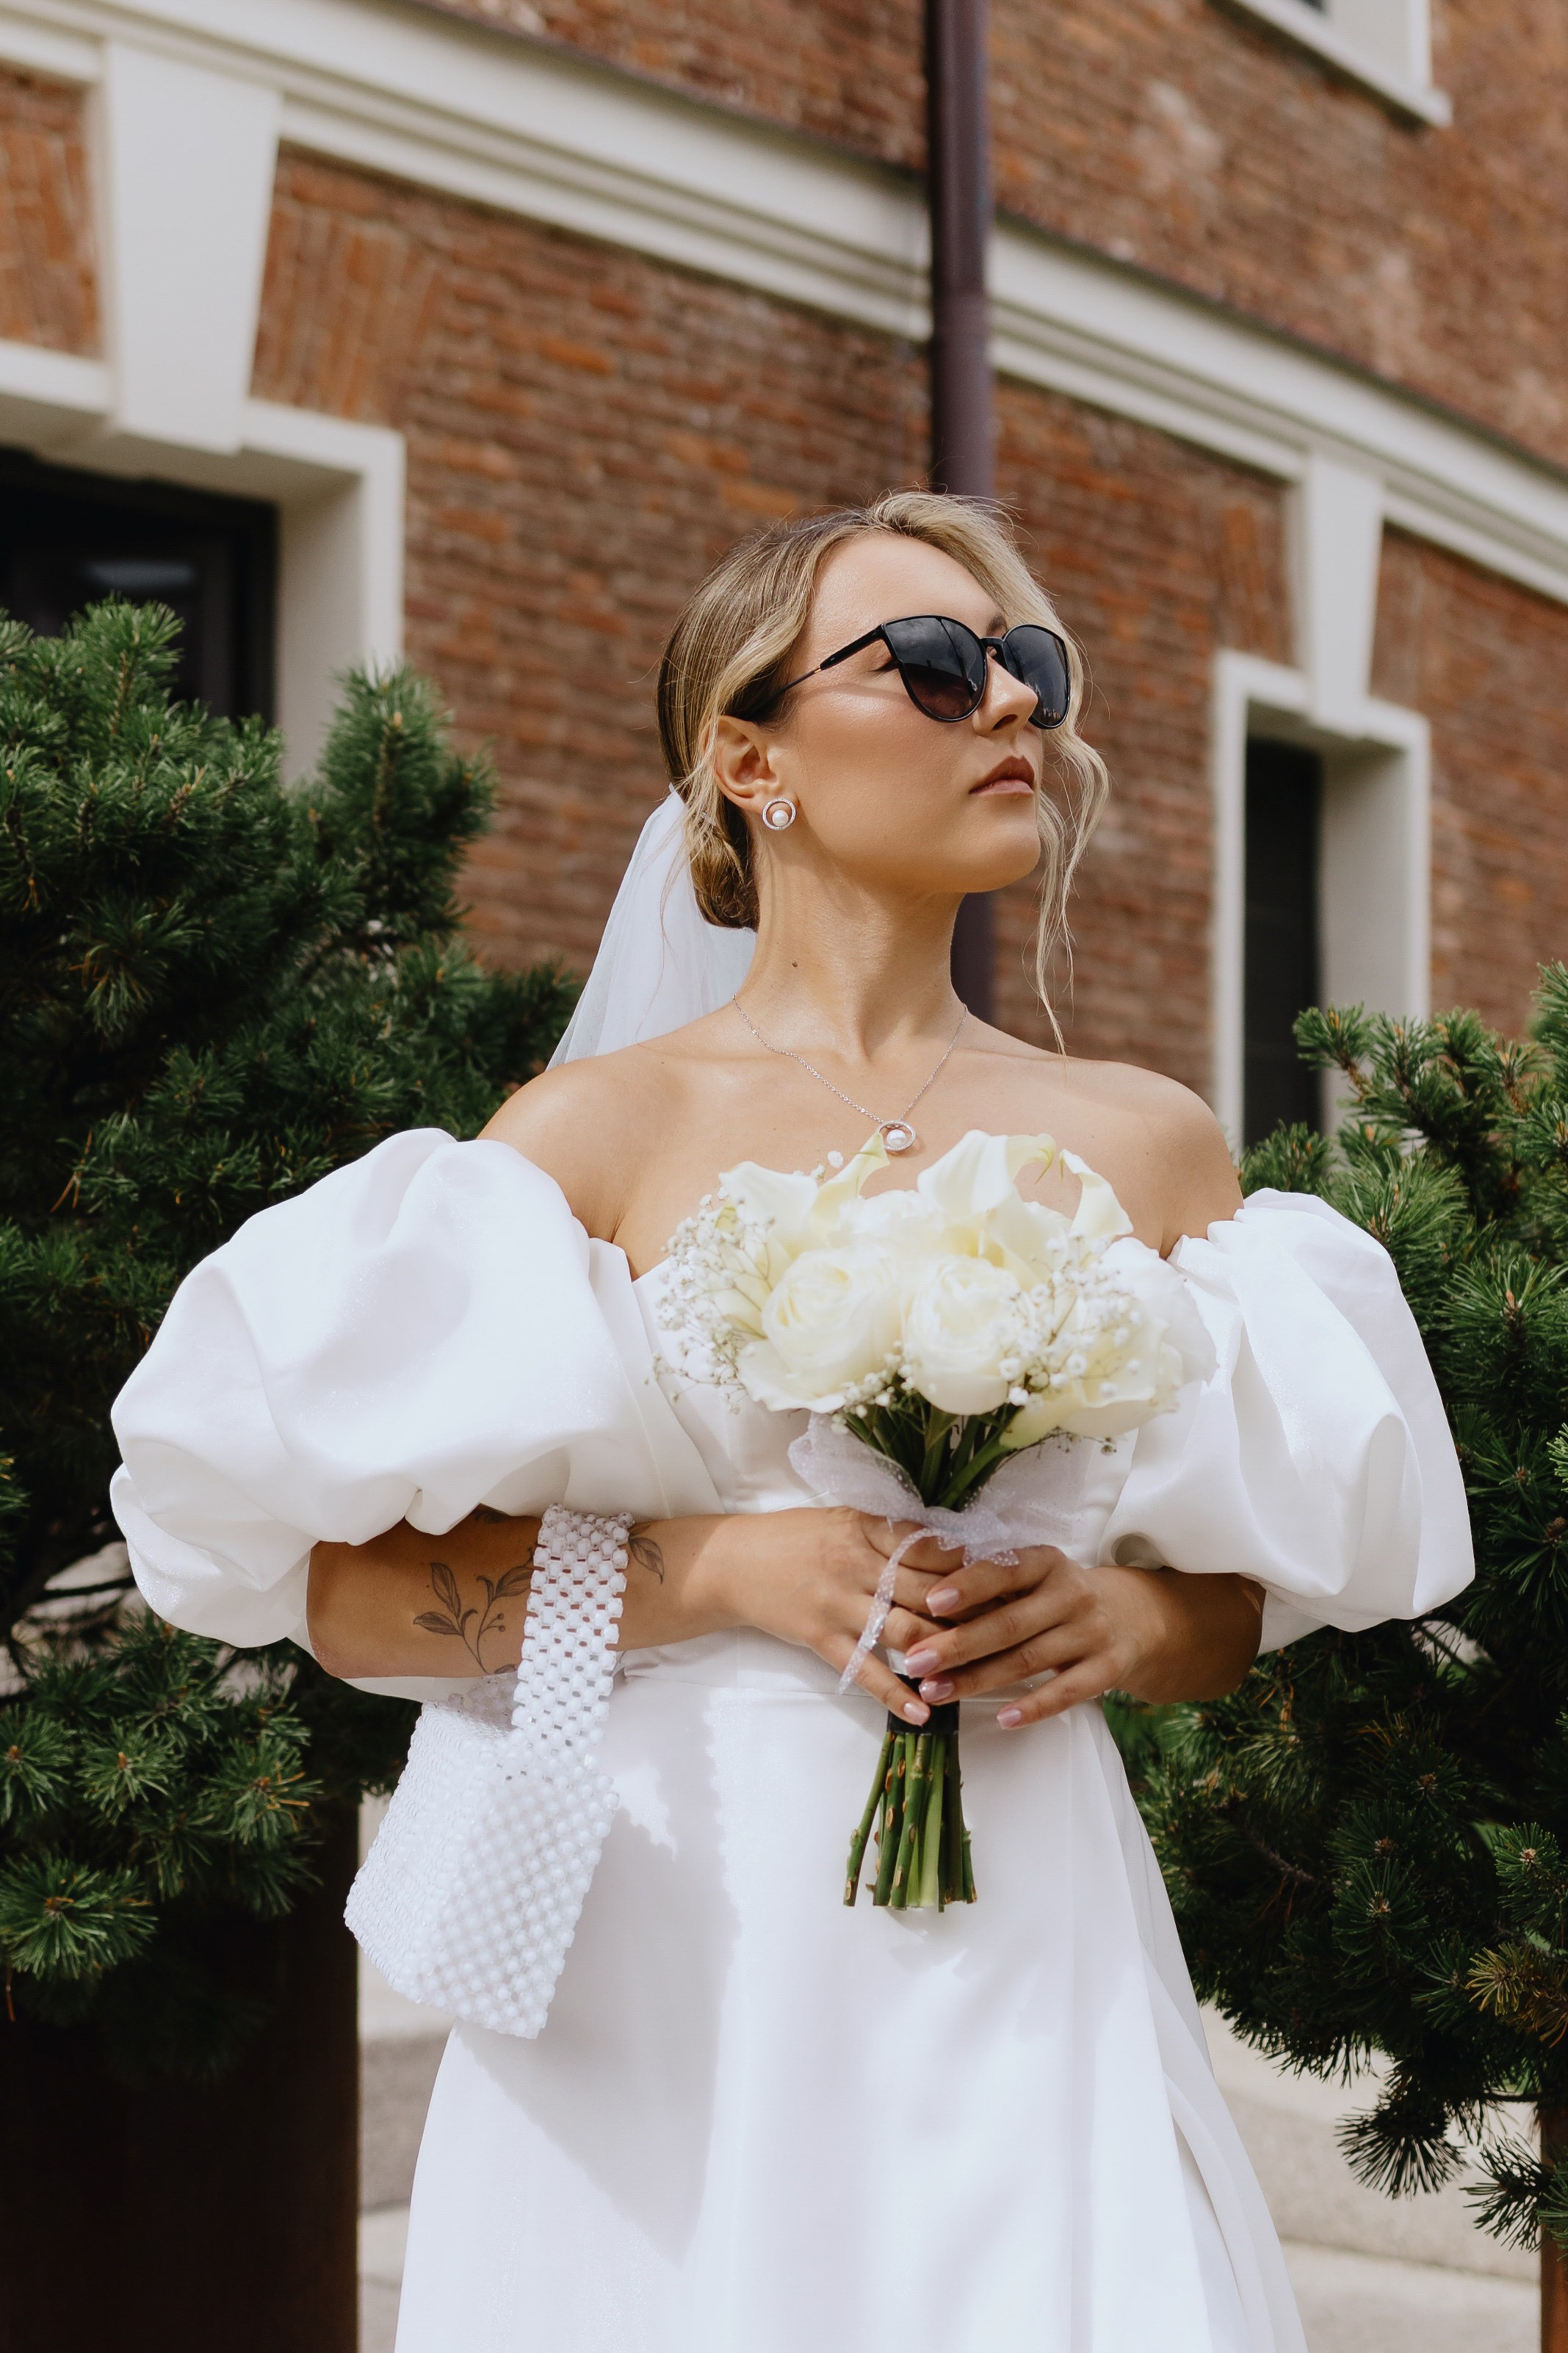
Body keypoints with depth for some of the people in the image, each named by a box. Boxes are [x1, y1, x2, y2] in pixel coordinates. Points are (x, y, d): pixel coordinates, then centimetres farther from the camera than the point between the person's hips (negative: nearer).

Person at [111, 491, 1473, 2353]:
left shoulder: (1147, 1144, 8)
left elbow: (1270, 1586, 16)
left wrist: (1123, 1621, -5)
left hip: (1027, 1967, 3)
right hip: (684, 1951, -2)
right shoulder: (598, 1131, -1)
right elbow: (344, 1597, -4)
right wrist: (718, 1570, -14)